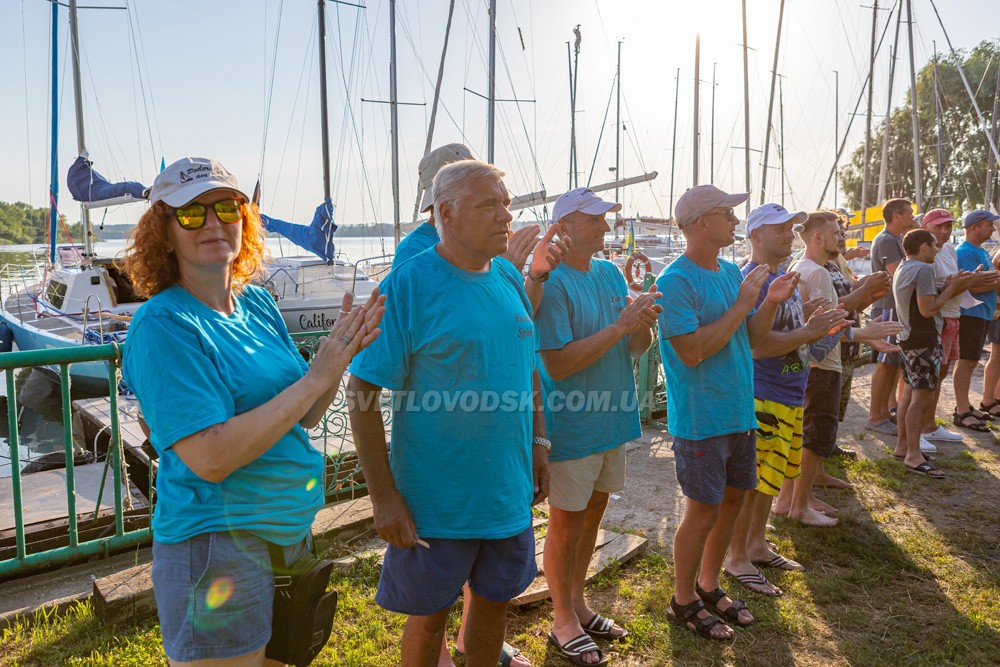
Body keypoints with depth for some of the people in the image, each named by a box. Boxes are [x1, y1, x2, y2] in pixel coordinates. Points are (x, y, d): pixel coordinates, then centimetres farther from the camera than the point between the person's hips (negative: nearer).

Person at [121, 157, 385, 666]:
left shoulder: (257, 303, 4)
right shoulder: (163, 325, -17)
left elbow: (304, 417, 8)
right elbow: (210, 458, -26)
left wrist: (339, 353, -9)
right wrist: (314, 378, -22)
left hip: (289, 528, 8)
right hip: (218, 547, -7)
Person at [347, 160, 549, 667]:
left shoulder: (509, 279, 4)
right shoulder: (407, 285, -16)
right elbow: (362, 390, -17)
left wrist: (538, 443, 10)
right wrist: (383, 495, -18)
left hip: (509, 490, 6)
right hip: (435, 499, -5)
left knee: (495, 598, 21)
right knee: (429, 615, 13)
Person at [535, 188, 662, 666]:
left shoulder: (611, 274, 5)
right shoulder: (551, 282, -17)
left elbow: (636, 348, 8)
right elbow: (557, 363, -23)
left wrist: (642, 325, -15)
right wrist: (620, 324, -24)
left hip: (612, 417, 7)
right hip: (572, 425, -7)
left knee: (592, 513, 19)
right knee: (566, 523, 8)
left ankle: (577, 603, 38)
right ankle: (564, 622, 27)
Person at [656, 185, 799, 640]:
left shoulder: (732, 273, 8)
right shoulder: (676, 282, -17)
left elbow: (751, 336, 14)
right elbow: (692, 350, -25)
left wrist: (771, 302, -4)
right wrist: (742, 304, -19)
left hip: (739, 412, 8)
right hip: (700, 419, -8)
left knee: (733, 500, 17)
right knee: (703, 512, 2)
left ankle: (708, 587, 37)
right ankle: (683, 602, 23)